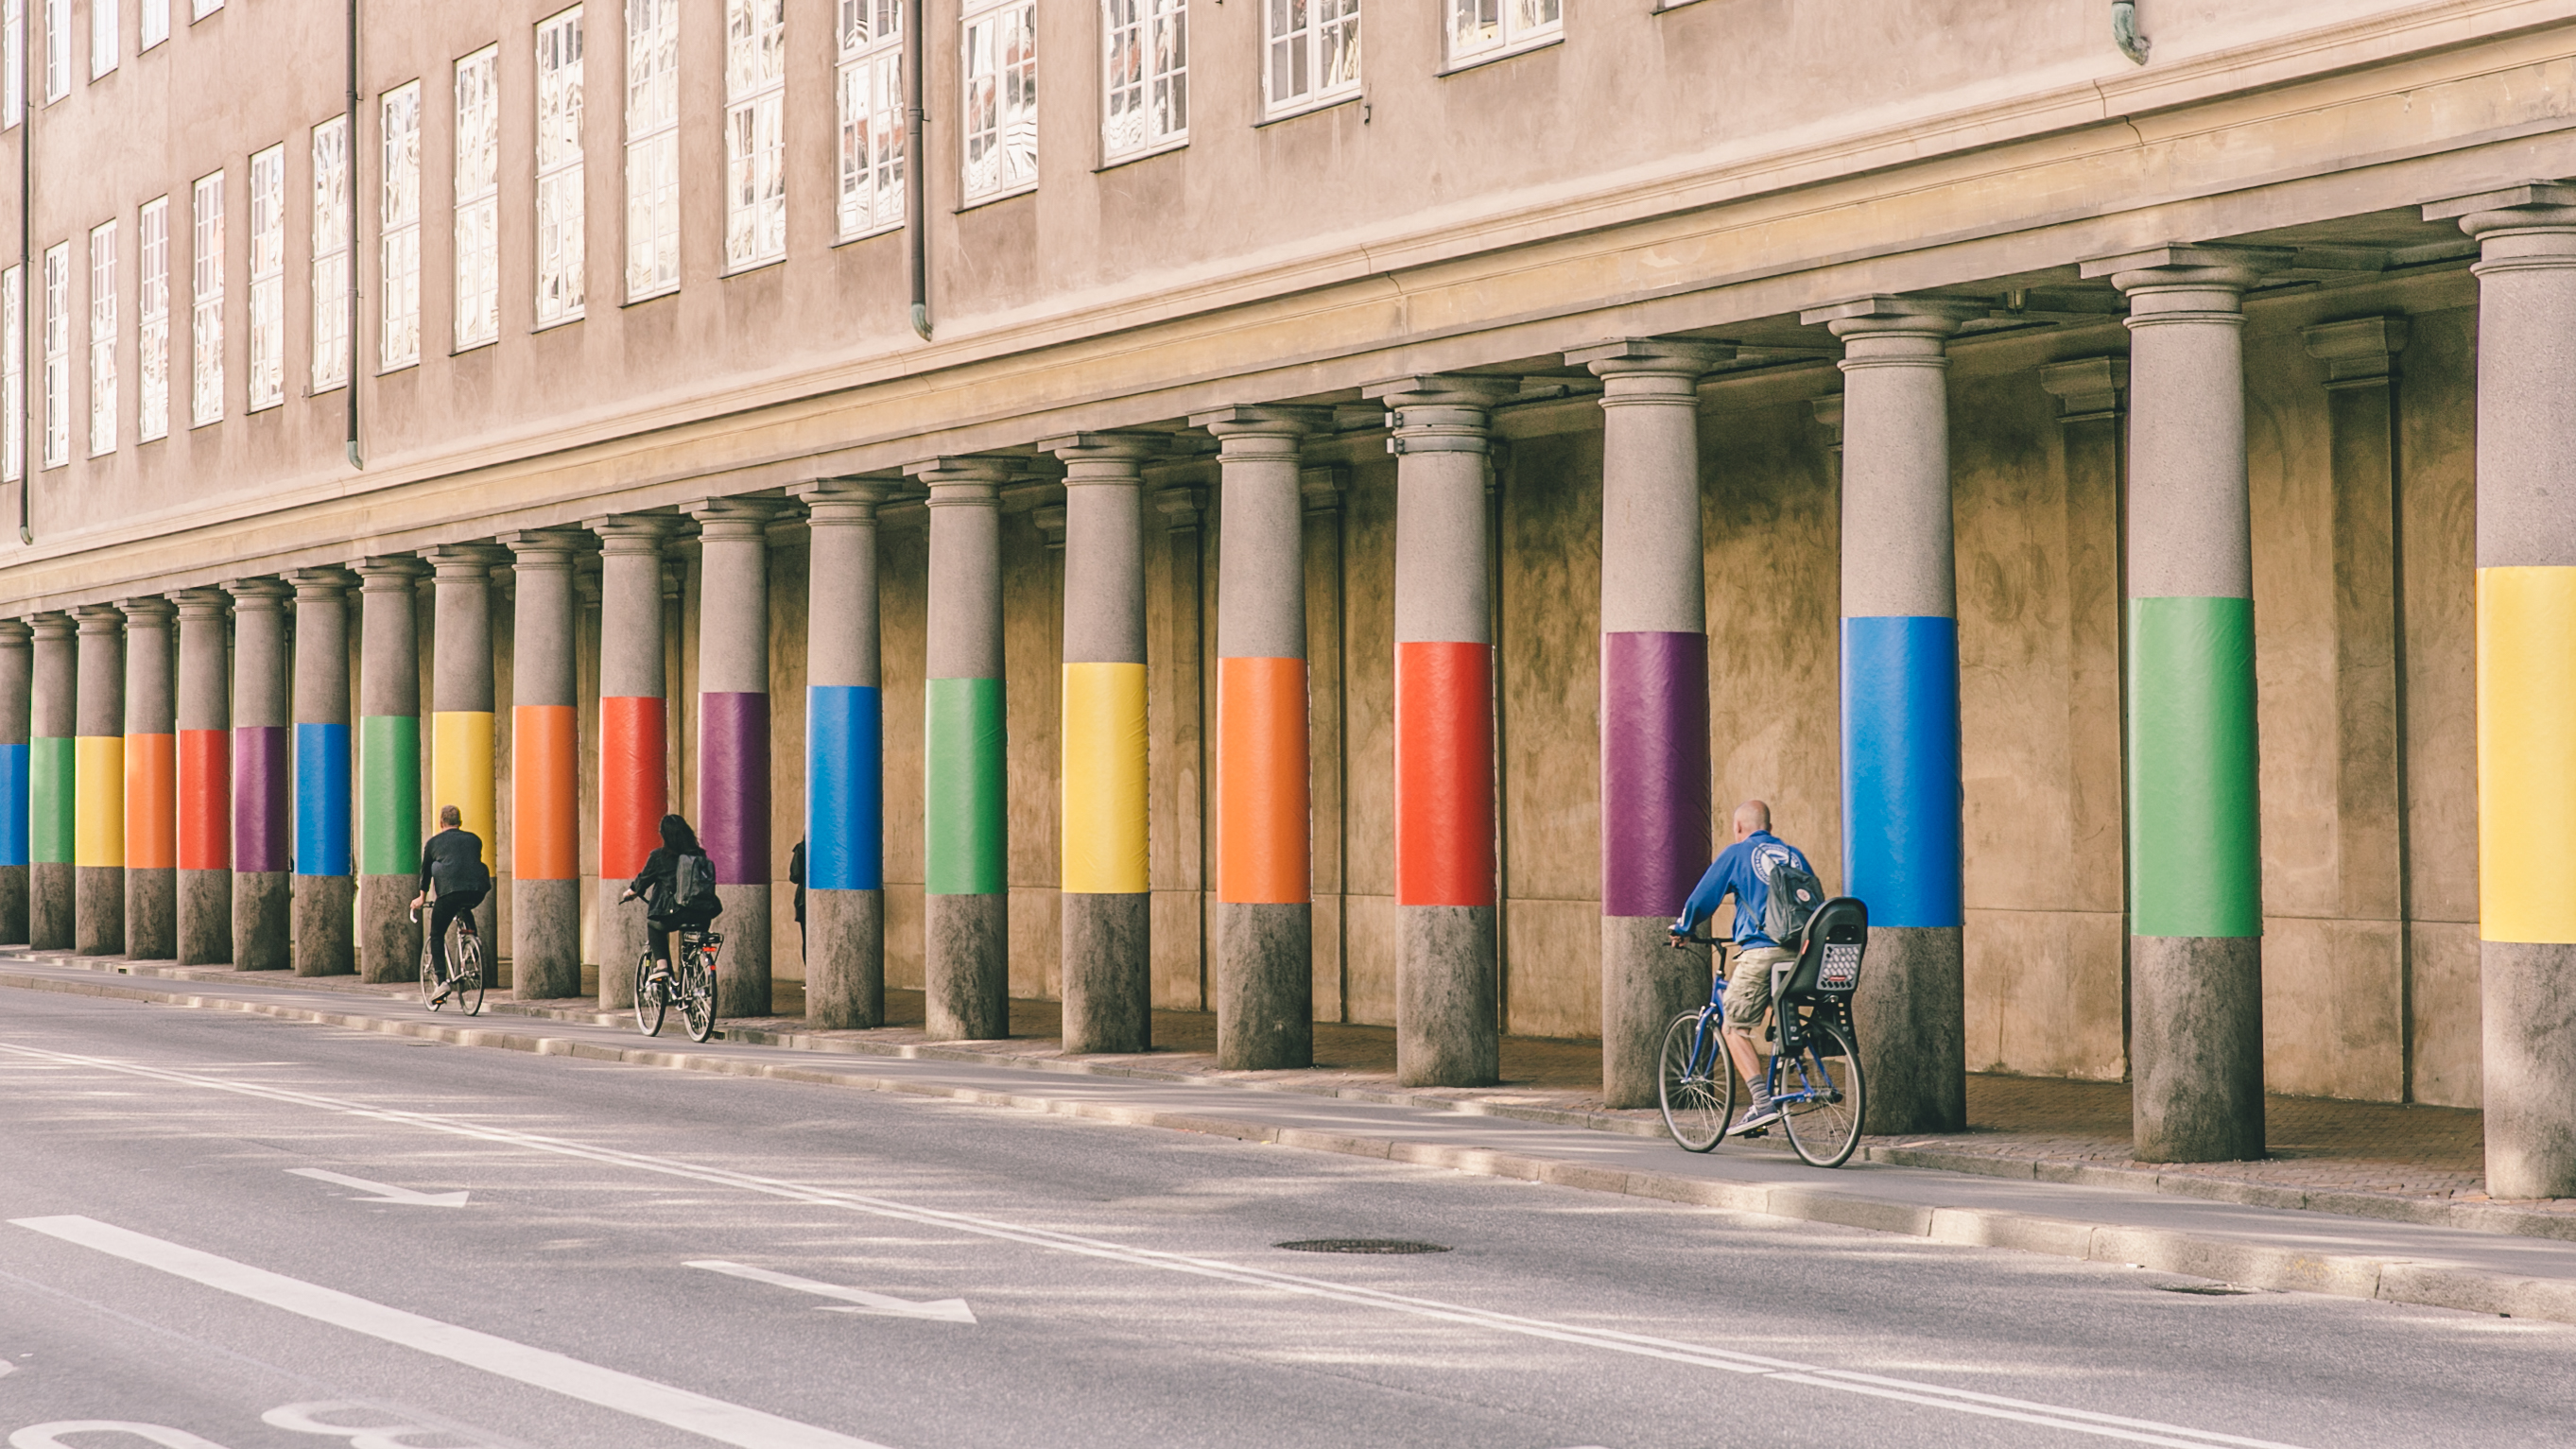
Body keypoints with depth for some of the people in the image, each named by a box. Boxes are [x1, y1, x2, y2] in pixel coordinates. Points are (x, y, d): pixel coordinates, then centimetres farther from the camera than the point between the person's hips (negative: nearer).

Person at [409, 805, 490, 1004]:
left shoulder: (434, 842, 19)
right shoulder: (474, 839, 25)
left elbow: (425, 870, 27)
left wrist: (422, 897, 41)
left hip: (450, 890, -3)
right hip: (478, 891, 3)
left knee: (436, 935, 11)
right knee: (465, 911, 37)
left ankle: (442, 981, -4)